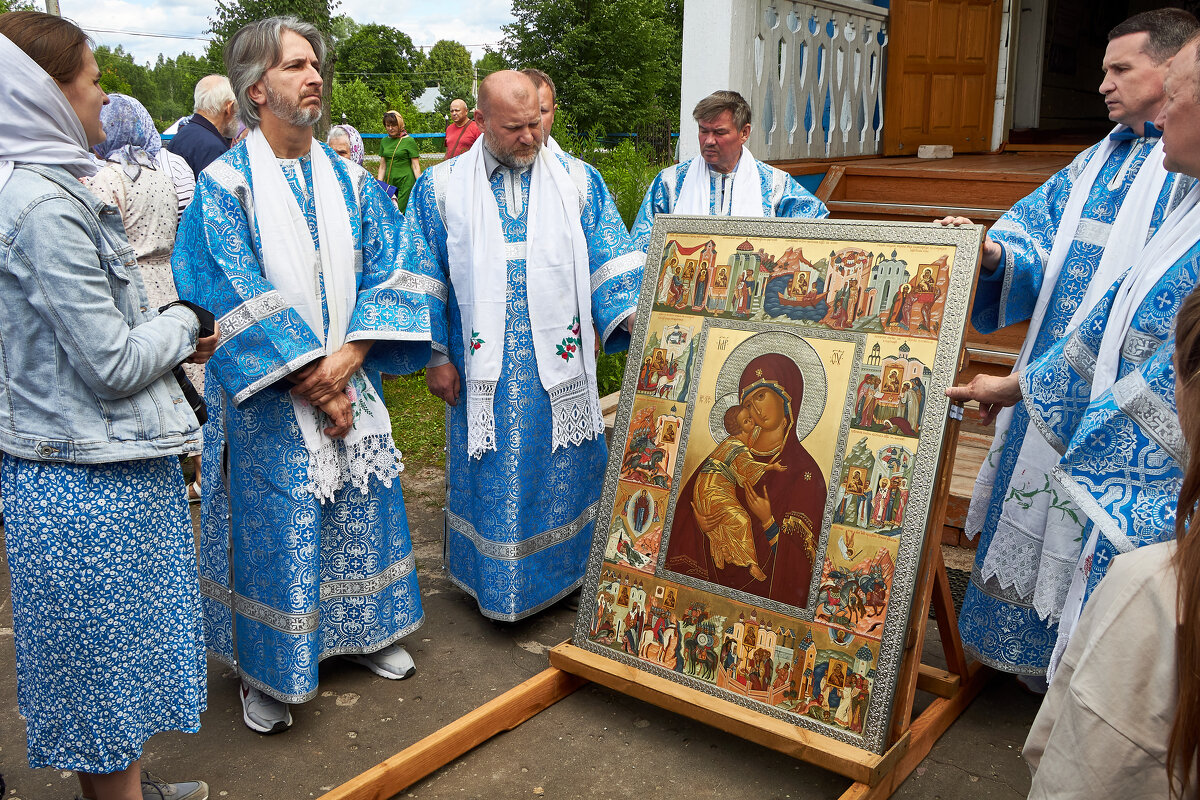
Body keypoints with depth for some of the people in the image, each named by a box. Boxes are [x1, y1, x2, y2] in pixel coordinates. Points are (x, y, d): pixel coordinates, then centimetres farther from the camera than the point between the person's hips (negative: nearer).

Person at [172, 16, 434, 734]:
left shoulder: (350, 181, 7)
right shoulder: (225, 185, -7)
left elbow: (385, 273, 1)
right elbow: (239, 300, -13)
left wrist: (349, 355, -15)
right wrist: (311, 382, -16)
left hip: (350, 382, 4)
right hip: (270, 398, -4)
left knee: (360, 508, 13)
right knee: (274, 524, 4)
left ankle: (363, 630, 35)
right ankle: (268, 673, 23)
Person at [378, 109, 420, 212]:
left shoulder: (409, 141, -3)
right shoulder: (384, 141, 13)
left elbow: (416, 167, -3)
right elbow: (382, 167, 17)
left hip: (406, 181, -5)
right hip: (389, 182, 5)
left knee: (401, 213, -11)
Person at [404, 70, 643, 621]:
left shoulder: (578, 181, 5)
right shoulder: (441, 186, 4)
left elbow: (609, 261, 1)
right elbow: (424, 280, 4)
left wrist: (635, 323, -14)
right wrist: (436, 355, 0)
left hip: (560, 365, 1)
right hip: (484, 367, -1)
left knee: (561, 473, 10)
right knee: (492, 478, 7)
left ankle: (561, 573, 29)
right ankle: (494, 583, 25)